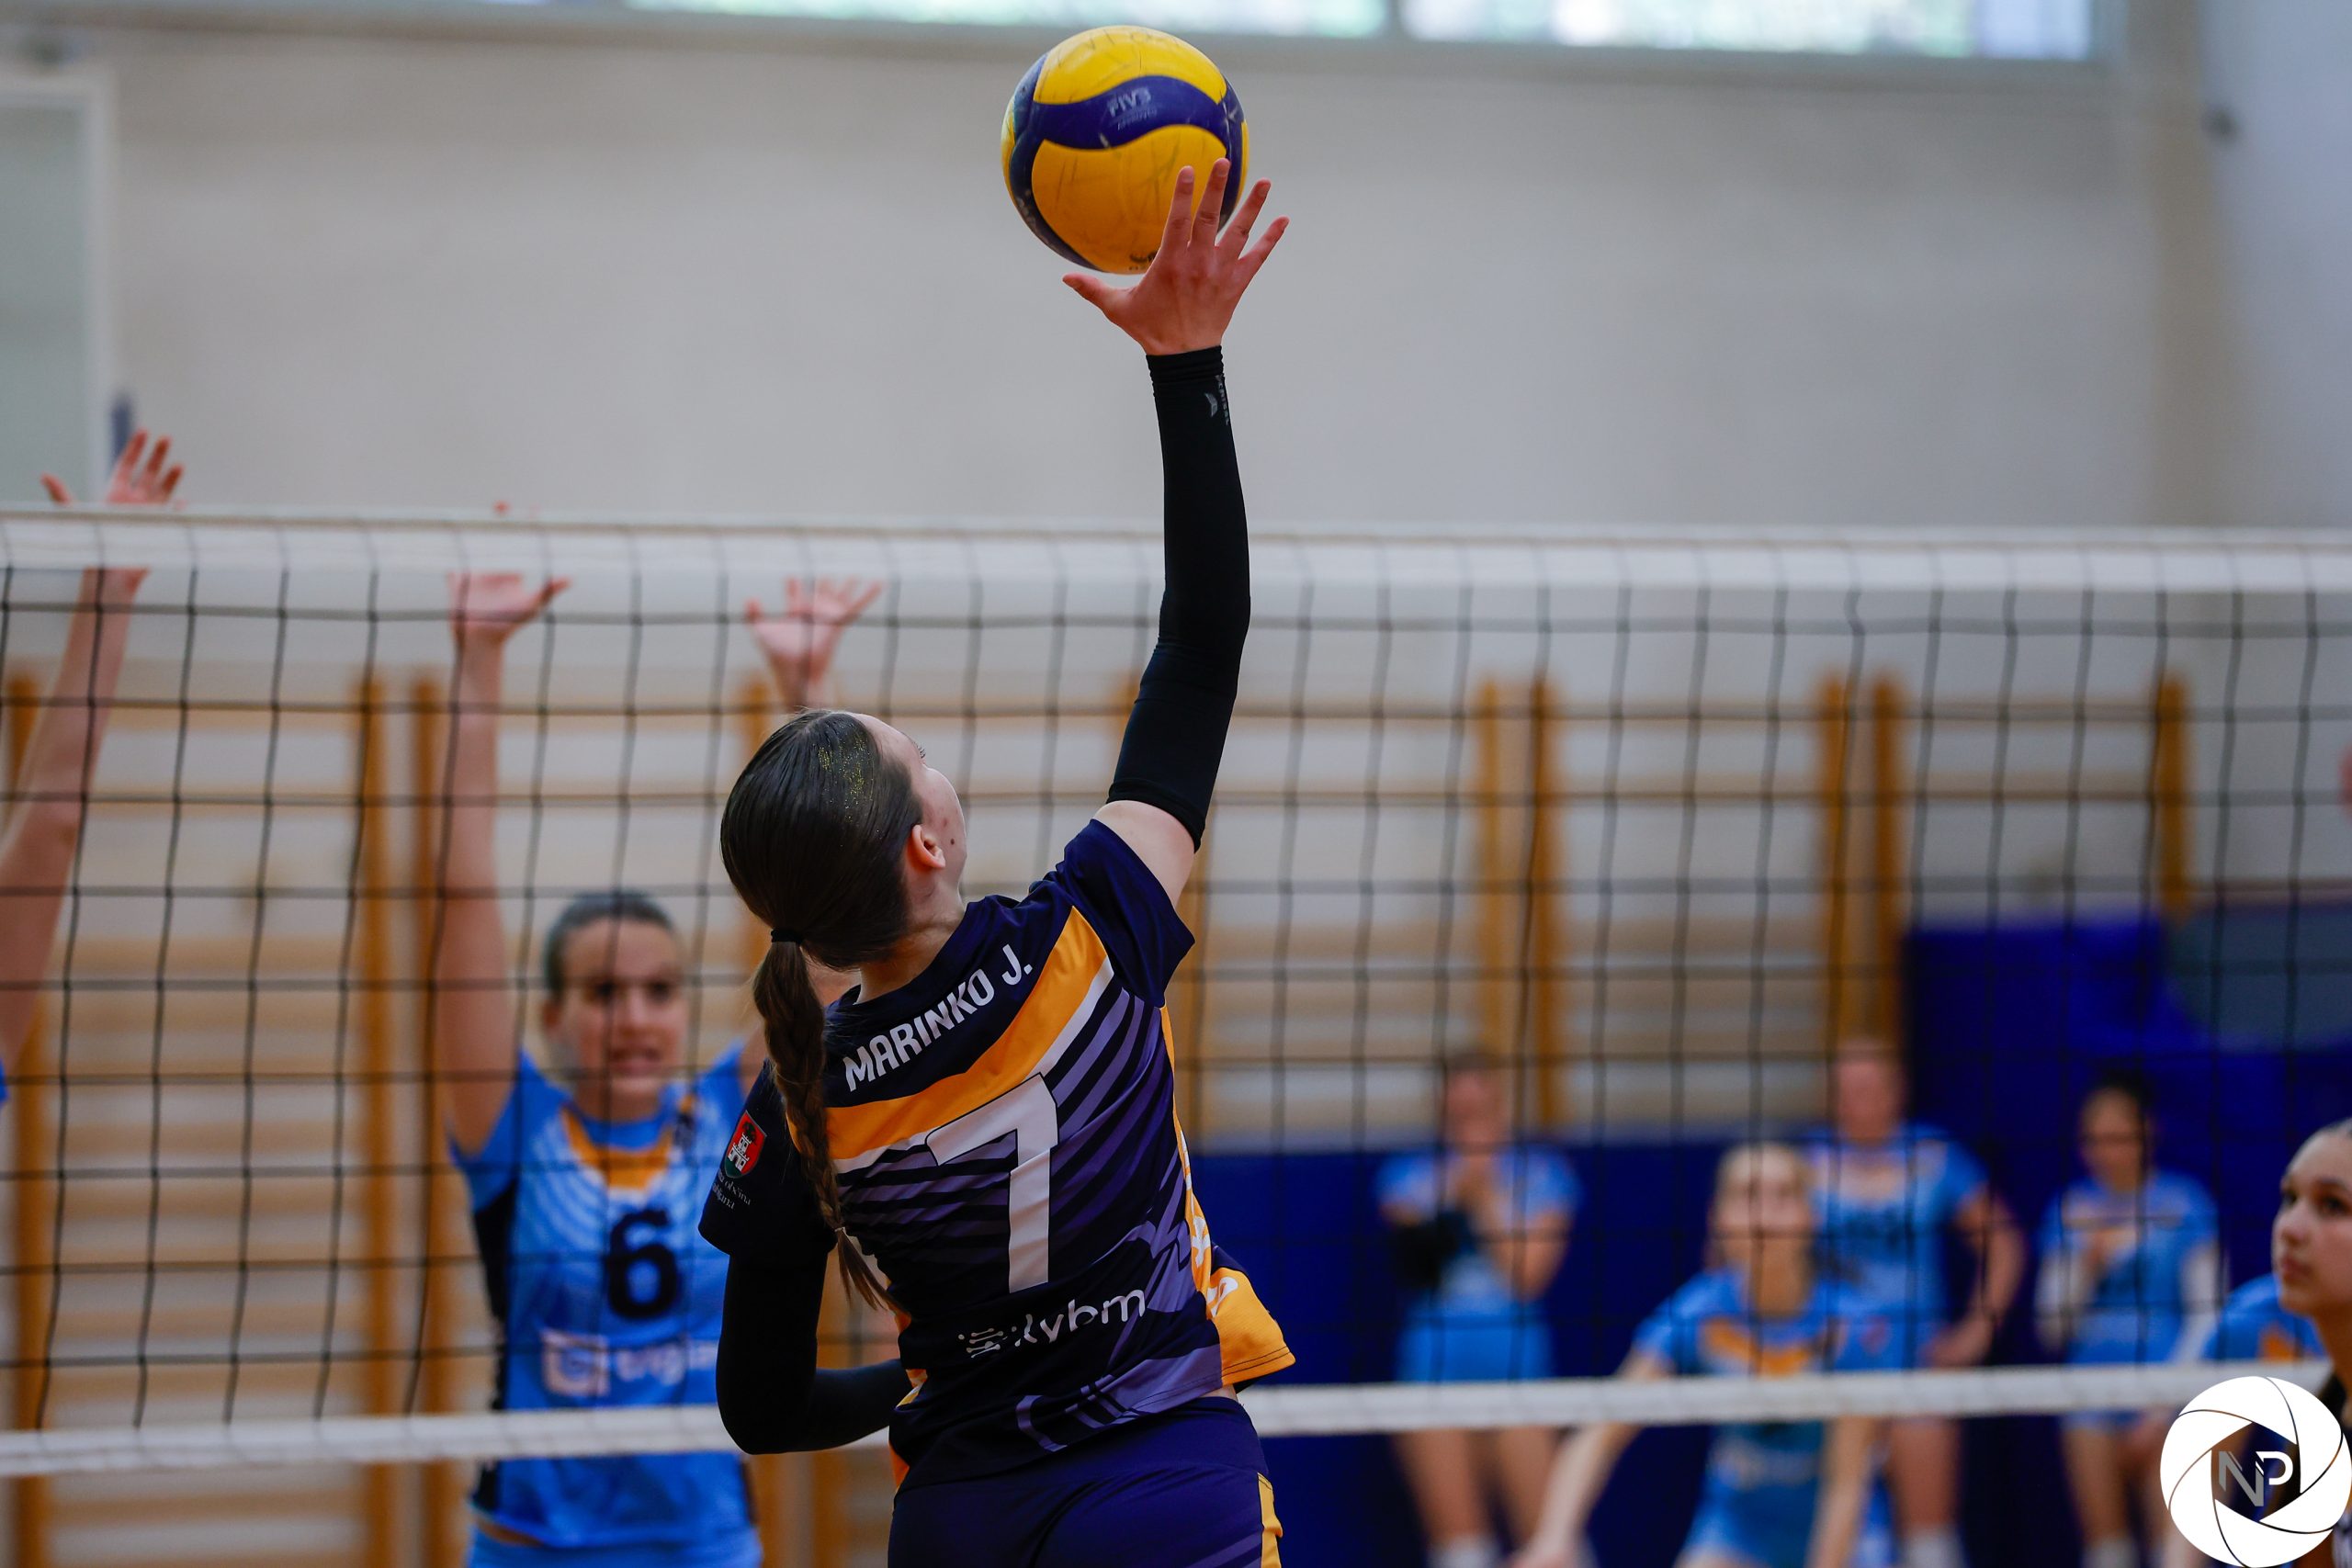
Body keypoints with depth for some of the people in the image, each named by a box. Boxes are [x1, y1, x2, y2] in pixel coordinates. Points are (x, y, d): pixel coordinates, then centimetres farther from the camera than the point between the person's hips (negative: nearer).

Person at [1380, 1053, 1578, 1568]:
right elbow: (1414, 1265, -8)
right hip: (1435, 1366, 1)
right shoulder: (1409, 1175, 7)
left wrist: (1484, 1195, -7)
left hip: (1516, 1363, -1)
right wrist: (1456, 1197, -17)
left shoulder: (1541, 1172, 5)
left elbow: (1528, 1275, -6)